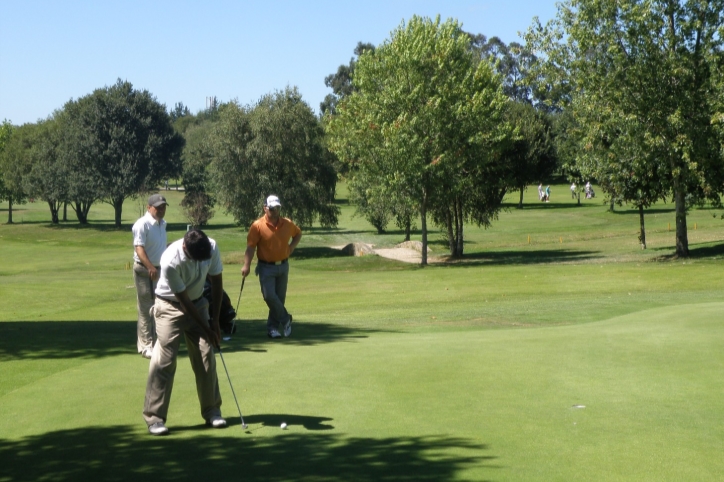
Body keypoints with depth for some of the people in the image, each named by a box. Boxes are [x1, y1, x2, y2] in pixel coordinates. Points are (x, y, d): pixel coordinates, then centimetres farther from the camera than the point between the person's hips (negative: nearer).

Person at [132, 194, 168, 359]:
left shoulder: (162, 224, 12)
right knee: (146, 309, -4)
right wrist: (150, 267, -36)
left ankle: (156, 342, 22)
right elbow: (139, 248, -24)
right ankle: (146, 346, 1)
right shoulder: (142, 224, -15)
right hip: (144, 270, -8)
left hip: (160, 269, 8)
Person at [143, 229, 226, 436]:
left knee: (206, 358, 2)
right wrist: (206, 329, -16)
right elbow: (183, 300, -23)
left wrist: (215, 320, -5)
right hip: (171, 307, -5)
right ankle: (154, 417, -7)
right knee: (164, 360, -11)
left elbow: (216, 283, -4)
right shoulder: (170, 262, -33)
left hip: (198, 303, 5)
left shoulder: (212, 248, -19)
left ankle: (212, 411, 12)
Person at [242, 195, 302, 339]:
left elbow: (298, 233, 22)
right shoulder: (258, 226, -11)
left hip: (283, 266, 4)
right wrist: (246, 265, -20)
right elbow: (250, 246, -12)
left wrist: (292, 247, 6)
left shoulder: (287, 224, 1)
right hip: (266, 266, -4)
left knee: (280, 298, 6)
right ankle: (285, 319, 8)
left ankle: (273, 327, 17)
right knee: (269, 296, -14)